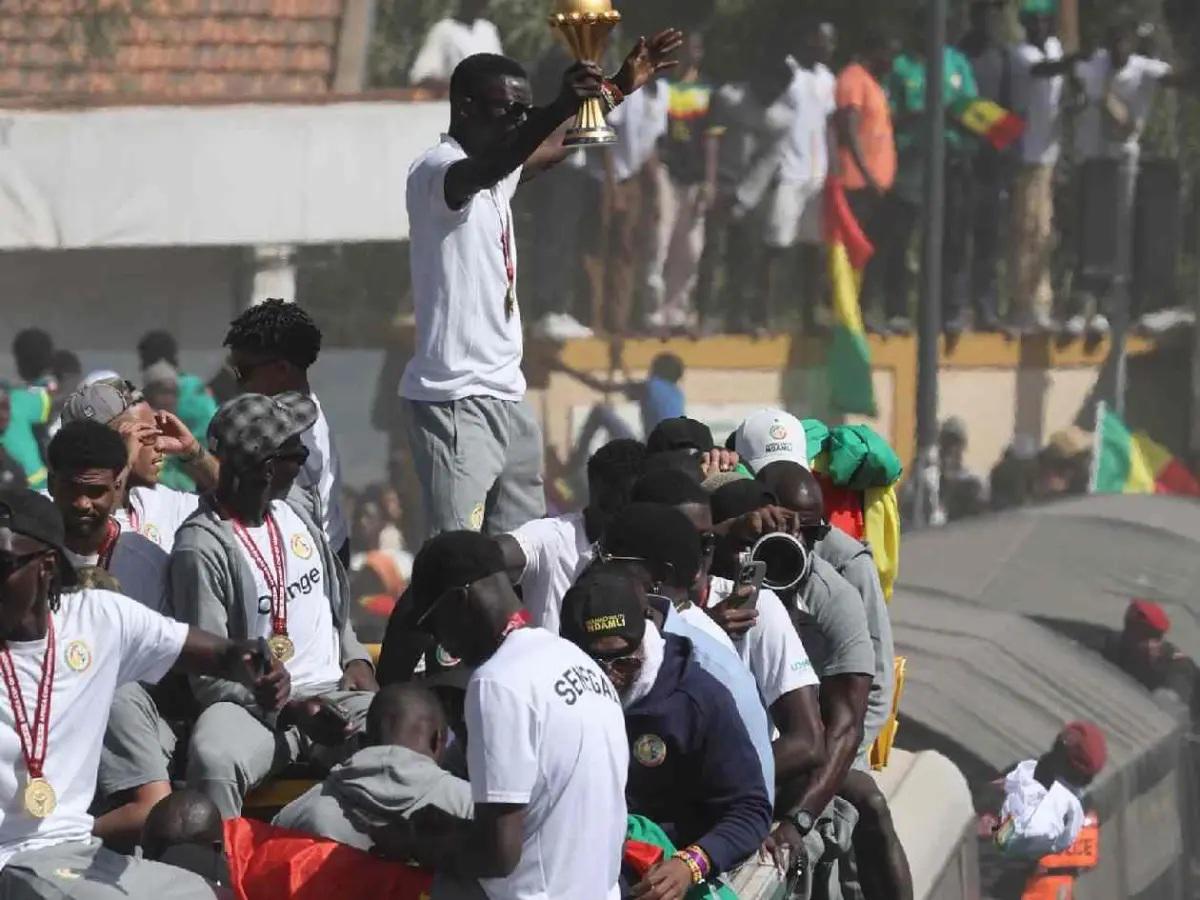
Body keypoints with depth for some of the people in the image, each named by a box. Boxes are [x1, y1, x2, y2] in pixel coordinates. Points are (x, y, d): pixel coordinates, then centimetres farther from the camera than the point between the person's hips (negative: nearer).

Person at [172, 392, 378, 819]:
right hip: (254, 707, -6)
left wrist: (355, 659, 6)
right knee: (213, 760, -39)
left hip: (336, 691, 6)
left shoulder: (294, 512, 14)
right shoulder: (201, 546, -9)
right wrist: (293, 710, -22)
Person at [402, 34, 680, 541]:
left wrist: (618, 88, 20)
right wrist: (559, 109, -51)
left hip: (505, 394, 10)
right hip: (453, 401, -10)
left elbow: (558, 147, 32)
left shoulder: (497, 173, 15)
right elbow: (483, 171, -36)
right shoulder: (437, 170, -14)